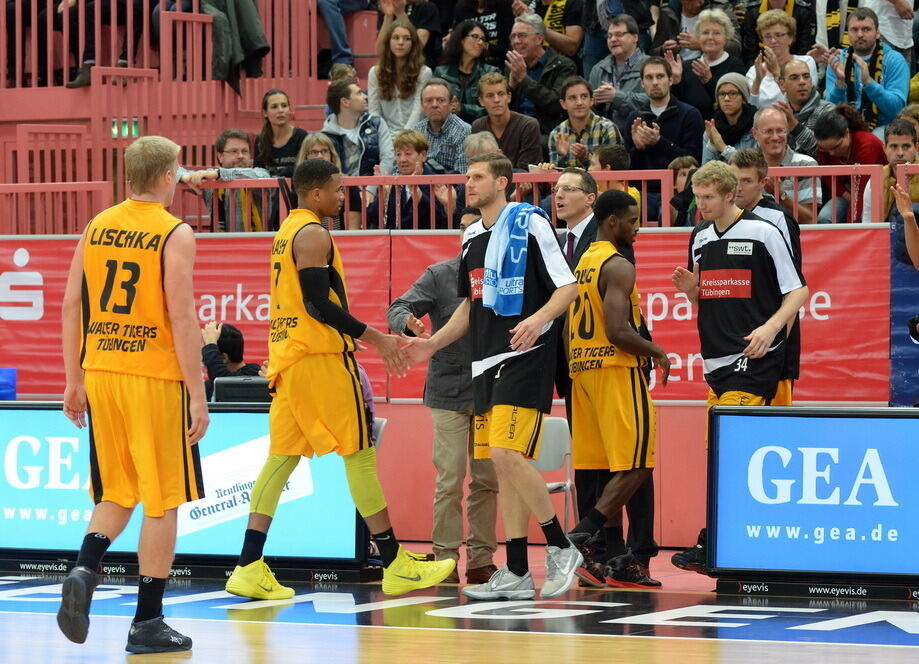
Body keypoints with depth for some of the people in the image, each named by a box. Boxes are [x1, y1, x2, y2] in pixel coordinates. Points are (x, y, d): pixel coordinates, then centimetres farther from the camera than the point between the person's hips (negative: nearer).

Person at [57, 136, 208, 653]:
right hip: (155, 378, -5)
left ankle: (85, 571, -7)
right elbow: (182, 318, -14)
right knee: (163, 500, 5)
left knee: (118, 492, 19)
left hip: (101, 374, 5)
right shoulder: (175, 234, -9)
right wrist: (198, 396, -12)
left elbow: (72, 305, 8)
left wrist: (75, 380, 15)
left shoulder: (96, 227, 7)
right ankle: (147, 621, 6)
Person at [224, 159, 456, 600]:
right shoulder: (313, 234, -12)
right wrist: (374, 338, -19)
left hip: (287, 356, 9)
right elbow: (317, 303, -20)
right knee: (360, 455, -4)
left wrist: (356, 338, 28)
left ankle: (250, 570, 0)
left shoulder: (287, 232, 18)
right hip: (320, 357, -9)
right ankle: (396, 567, 0)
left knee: (282, 457, 6)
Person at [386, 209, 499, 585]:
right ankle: (446, 558, 1)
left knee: (487, 480, 6)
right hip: (449, 391, -2)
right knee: (450, 480, -5)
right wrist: (409, 323, -31)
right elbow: (399, 308, -8)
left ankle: (481, 559, 13)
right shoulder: (439, 276, 0)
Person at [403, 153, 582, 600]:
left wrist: (538, 319, -26)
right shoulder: (473, 237, 17)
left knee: (506, 453, -19)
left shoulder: (529, 224, -6)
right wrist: (433, 344, 18)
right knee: (502, 465, 7)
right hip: (486, 362, 8)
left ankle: (560, 547, -5)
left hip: (525, 358, -8)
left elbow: (567, 287, -9)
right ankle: (516, 574, 10)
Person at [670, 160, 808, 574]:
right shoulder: (700, 237, 14)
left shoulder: (763, 233, -5)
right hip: (717, 361, 7)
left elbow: (797, 291, -3)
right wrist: (689, 289, 0)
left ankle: (710, 546, -17)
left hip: (755, 358, -7)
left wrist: (770, 327, -19)